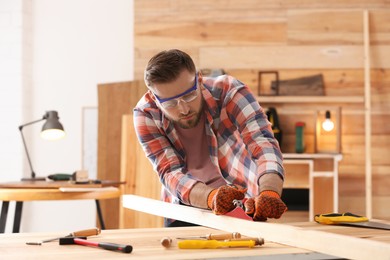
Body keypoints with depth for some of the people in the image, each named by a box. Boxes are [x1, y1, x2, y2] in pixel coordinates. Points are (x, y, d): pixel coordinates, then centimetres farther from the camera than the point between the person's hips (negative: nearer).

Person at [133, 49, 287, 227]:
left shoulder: (228, 91, -22)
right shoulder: (146, 114, -19)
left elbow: (263, 142, -34)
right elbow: (171, 173, -27)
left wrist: (269, 194, -55)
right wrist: (212, 197, -48)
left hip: (243, 206, -1)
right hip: (185, 210, 2)